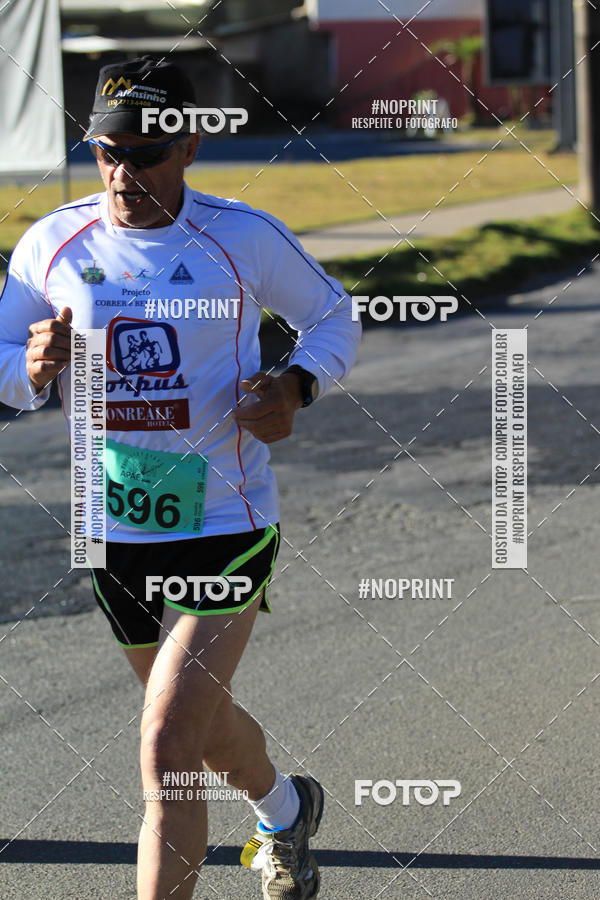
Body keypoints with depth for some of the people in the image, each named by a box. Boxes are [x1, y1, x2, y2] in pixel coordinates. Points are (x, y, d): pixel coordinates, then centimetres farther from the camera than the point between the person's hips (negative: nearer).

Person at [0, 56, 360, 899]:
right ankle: (286, 809, 56)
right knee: (206, 725, 24)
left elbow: (333, 316, 7)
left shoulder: (245, 238, -9)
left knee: (167, 752, -16)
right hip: (114, 530, 4)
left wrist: (296, 386, -13)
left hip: (228, 523, -4)